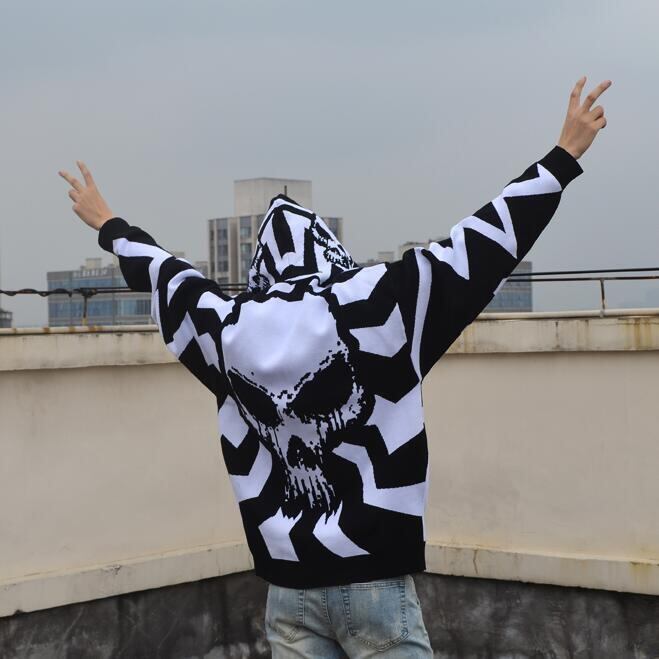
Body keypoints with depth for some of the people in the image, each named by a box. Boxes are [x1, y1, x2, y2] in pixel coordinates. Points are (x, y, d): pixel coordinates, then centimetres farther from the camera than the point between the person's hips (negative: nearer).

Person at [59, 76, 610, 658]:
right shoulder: (378, 305, -7)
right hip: (374, 579, -3)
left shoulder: (229, 329, 3)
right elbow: (484, 242, -4)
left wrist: (110, 226, 42)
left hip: (289, 587, 4)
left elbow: (163, 272, 22)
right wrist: (565, 156, 4)